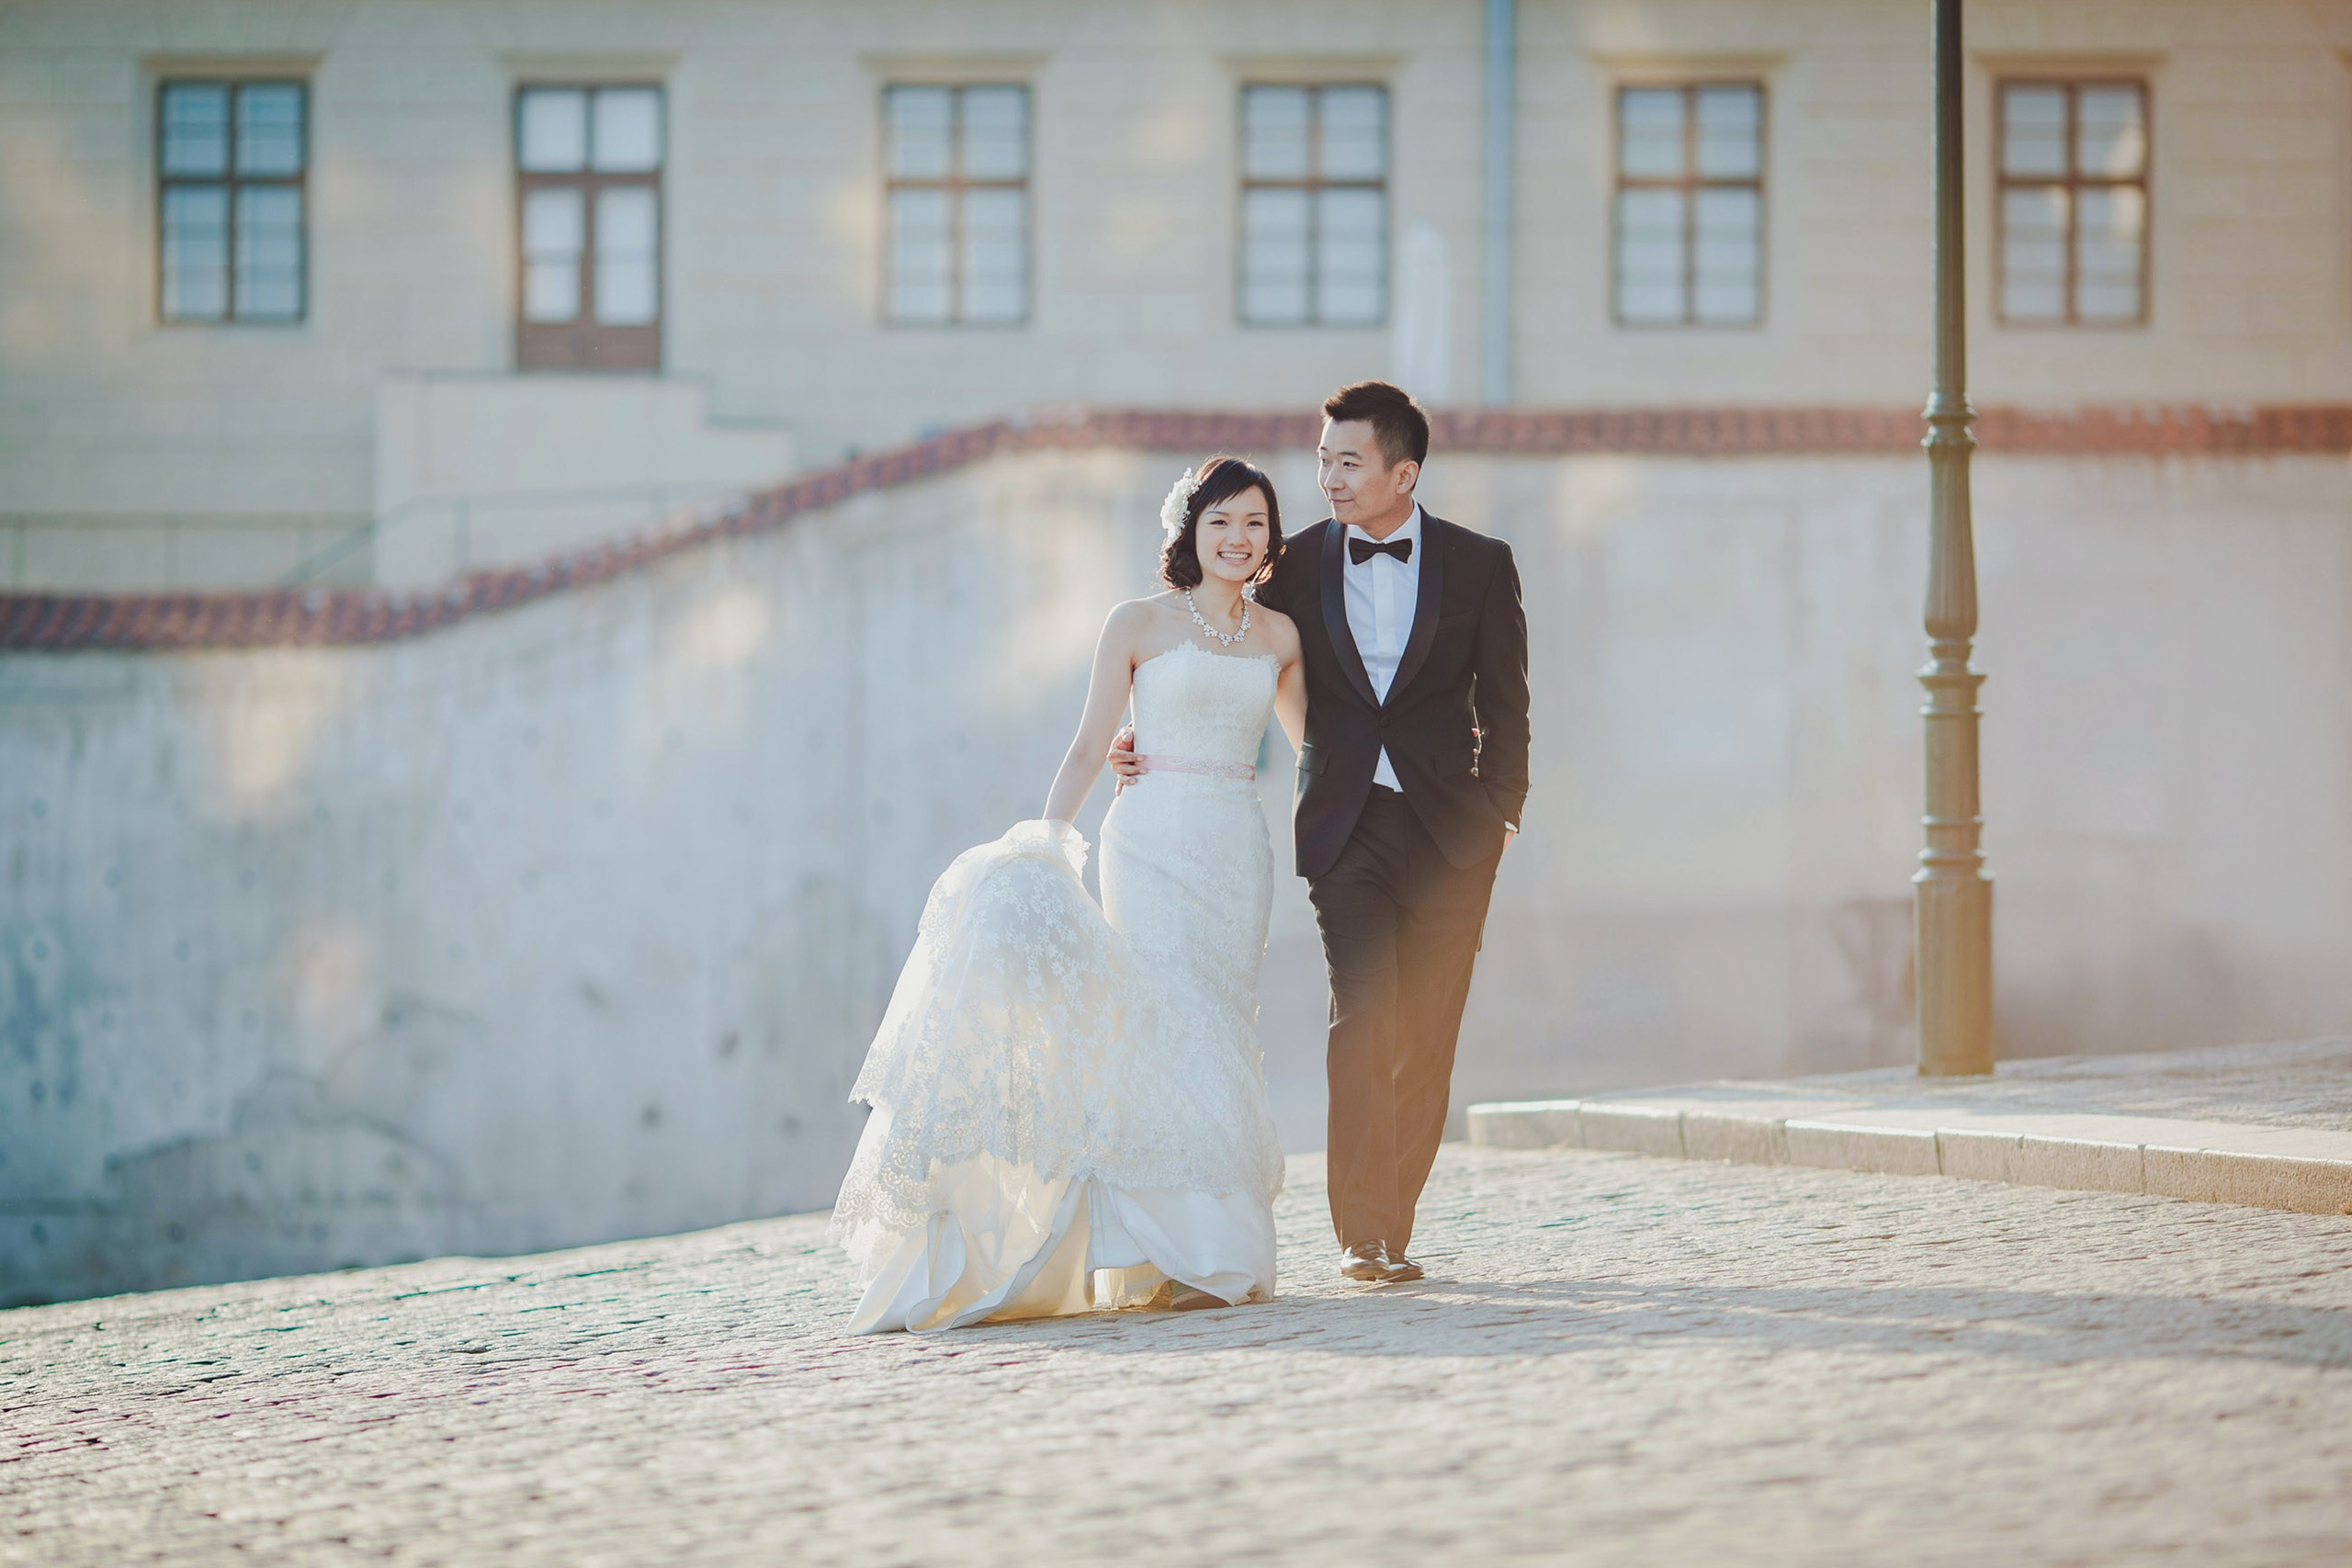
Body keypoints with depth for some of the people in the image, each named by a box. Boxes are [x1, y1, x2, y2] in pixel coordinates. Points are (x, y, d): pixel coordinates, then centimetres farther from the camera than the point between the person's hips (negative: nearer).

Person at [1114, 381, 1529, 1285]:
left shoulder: (1479, 565, 3)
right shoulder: (1299, 565, 6)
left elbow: (1504, 701, 7)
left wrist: (1500, 810, 0)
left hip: (1448, 831, 0)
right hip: (1344, 827, 0)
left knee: (1425, 1036, 2)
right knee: (1362, 1014, -13)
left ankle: (1389, 1227, 10)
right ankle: (1362, 1233, -13)